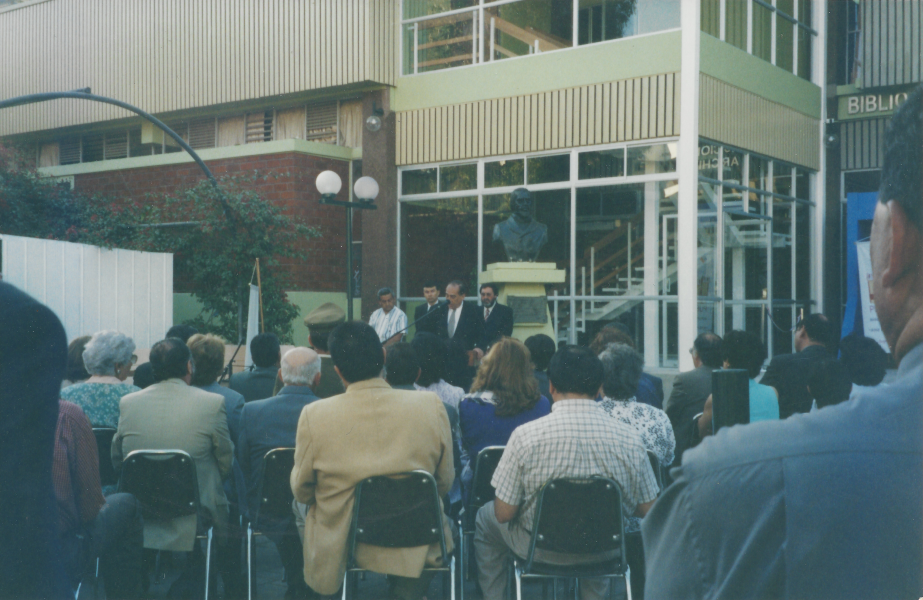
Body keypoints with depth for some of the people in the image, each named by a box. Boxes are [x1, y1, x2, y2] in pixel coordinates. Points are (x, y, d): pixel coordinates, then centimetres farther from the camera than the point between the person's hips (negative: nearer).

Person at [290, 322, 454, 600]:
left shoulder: (314, 415, -16)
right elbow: (444, 483, 0)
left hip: (339, 553, -1)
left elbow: (301, 492, -2)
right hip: (413, 552, 1)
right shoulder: (431, 406, -13)